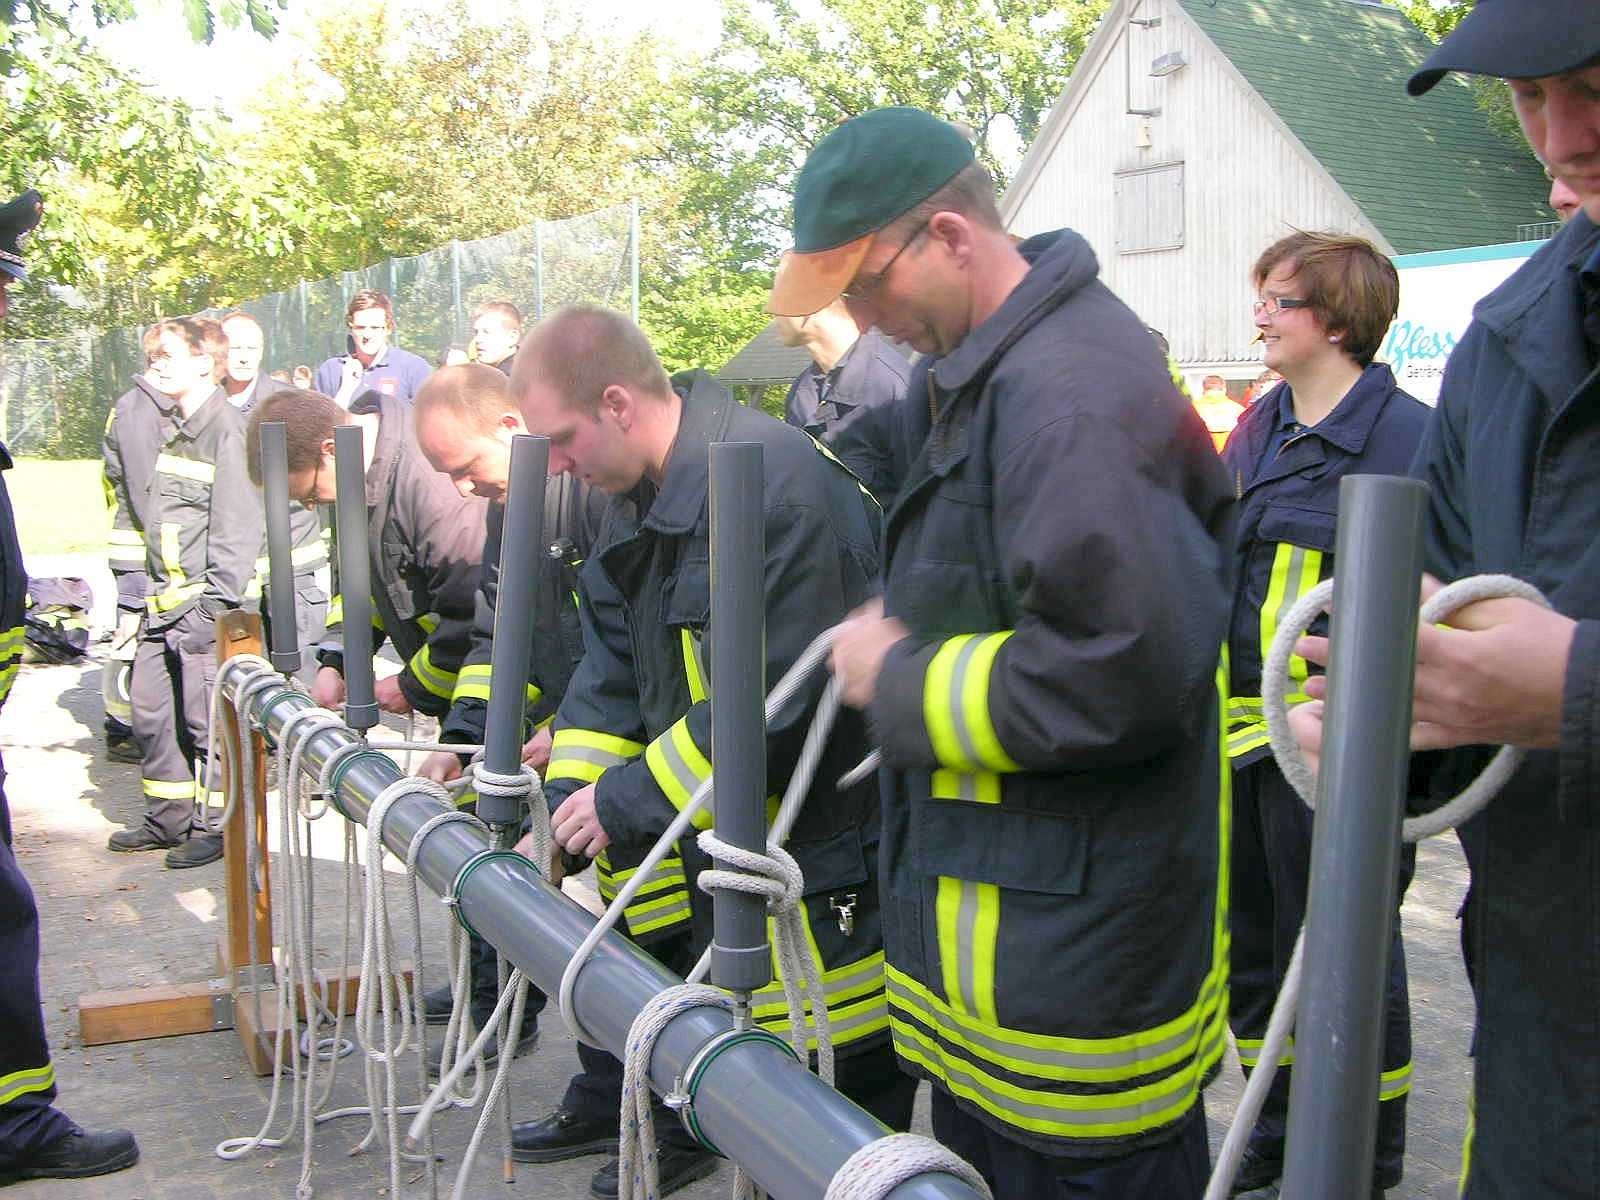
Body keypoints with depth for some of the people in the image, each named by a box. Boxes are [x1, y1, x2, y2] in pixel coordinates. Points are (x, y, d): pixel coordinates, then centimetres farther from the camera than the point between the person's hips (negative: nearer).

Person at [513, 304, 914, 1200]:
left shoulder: (775, 482, -26)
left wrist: (625, 800, -19)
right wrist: (569, 796, -2)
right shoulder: (643, 498, 6)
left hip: (829, 851, -9)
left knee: (849, 1092, 3)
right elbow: (613, 671, 11)